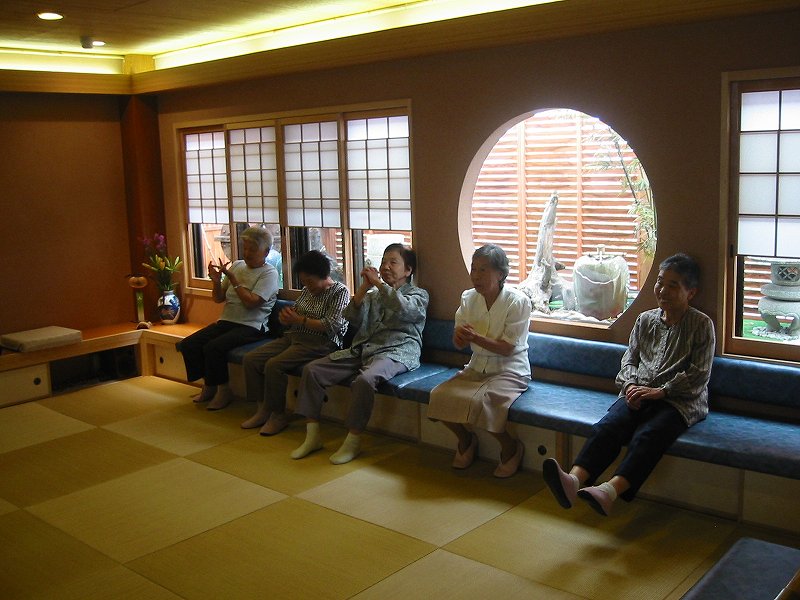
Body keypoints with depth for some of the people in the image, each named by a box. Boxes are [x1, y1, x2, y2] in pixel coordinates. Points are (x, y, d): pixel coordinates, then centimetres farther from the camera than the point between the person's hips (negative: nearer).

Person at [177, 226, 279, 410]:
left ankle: (223, 390, -8)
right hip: (226, 322, 7)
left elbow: (250, 302, -17)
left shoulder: (269, 273, -4)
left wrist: (232, 277, -14)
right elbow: (219, 298, 16)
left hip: (251, 327, -7)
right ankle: (209, 385, 9)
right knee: (188, 345, -8)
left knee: (213, 347, -28)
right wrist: (216, 281, -4)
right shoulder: (237, 265, 15)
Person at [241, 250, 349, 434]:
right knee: (250, 359, -6)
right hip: (293, 337, 9)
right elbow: (294, 315, 25)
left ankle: (278, 415, -11)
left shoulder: (340, 292, -6)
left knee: (273, 365, -27)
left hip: (319, 343, -9)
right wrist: (286, 317, -1)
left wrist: (300, 320, -16)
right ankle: (263, 409, 1)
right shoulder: (307, 290, 17)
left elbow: (331, 326, -17)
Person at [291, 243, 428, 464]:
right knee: (311, 370, -9)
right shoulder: (373, 295, 25)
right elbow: (352, 319, 9)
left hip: (395, 352, -6)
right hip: (362, 349, 6)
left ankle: (353, 441, -23)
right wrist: (364, 287, 0)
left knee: (365, 380, -38)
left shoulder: (418, 295, 9)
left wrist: (378, 283, -8)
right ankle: (312, 435, -6)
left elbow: (403, 309, -15)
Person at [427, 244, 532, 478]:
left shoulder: (518, 301, -14)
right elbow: (459, 344, 3)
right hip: (477, 367, 6)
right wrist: (460, 336, -22)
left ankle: (511, 448, -4)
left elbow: (507, 348, -16)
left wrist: (476, 338, -29)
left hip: (509, 371, -5)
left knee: (478, 400, -32)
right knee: (439, 396, -17)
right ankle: (465, 439, 11)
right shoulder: (469, 298, 2)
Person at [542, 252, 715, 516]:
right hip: (638, 394, 4)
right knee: (606, 426, -26)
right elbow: (630, 358, 17)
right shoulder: (645, 319, 17)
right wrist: (630, 385, -4)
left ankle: (610, 491, -54)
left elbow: (698, 375, -4)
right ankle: (574, 480, -47)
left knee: (647, 435, -34)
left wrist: (659, 391, -13)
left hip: (680, 400, -4)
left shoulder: (701, 324, 2)